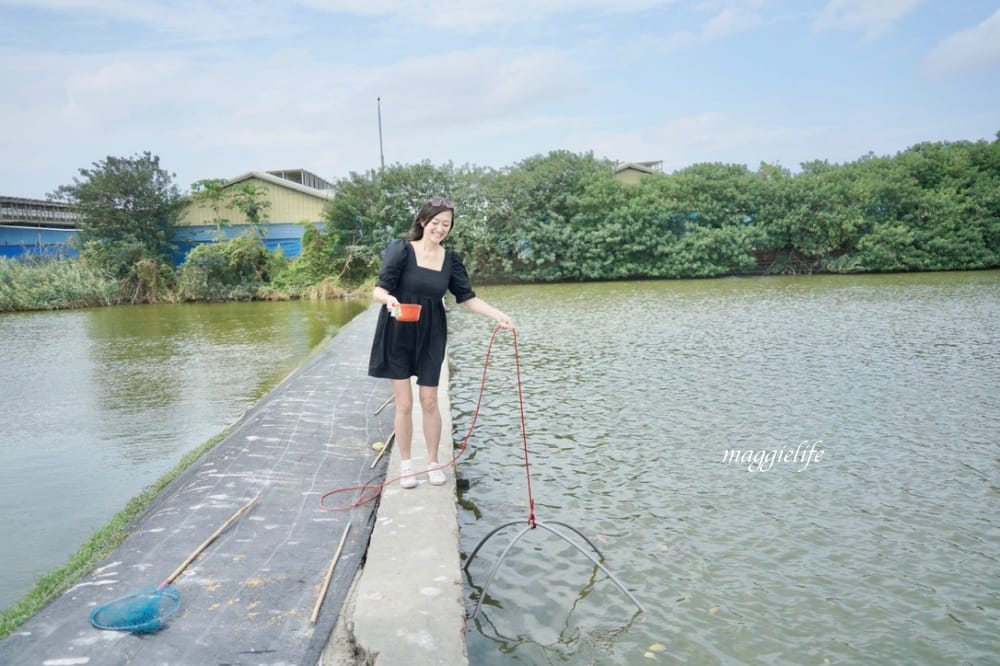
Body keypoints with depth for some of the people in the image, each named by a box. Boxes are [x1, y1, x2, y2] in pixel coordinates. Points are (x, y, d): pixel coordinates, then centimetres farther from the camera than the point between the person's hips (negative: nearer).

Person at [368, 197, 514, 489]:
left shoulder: (450, 259, 2)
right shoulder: (401, 249, -10)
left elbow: (468, 297, 1)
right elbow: (379, 290, -15)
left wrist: (498, 315, -13)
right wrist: (389, 299, -38)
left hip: (431, 337, 3)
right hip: (397, 334, -3)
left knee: (429, 402, 7)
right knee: (404, 404, 3)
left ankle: (433, 462, 24)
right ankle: (405, 464, 21)